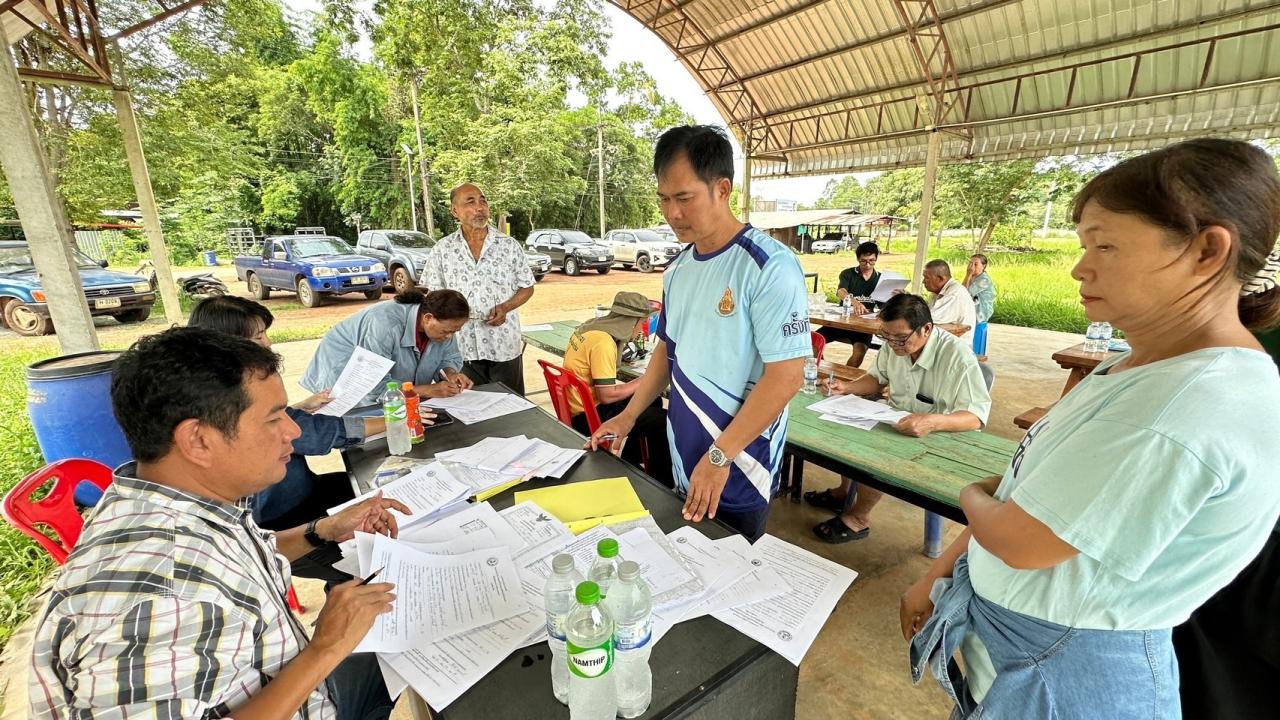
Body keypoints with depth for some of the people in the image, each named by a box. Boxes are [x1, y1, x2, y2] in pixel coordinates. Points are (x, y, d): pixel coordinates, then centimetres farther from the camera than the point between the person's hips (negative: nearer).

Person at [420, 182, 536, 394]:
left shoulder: (509, 246, 3)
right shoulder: (442, 250, 3)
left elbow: (527, 287, 7)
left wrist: (505, 307, -11)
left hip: (505, 346, 0)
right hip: (462, 347, 0)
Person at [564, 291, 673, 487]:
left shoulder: (593, 325, 2)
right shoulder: (603, 342, -26)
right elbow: (607, 395, -25)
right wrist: (643, 381, -15)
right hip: (588, 416, -10)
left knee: (652, 402, 20)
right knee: (663, 420, -12)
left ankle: (630, 463, 31)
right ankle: (661, 483, 7)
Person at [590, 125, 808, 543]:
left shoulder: (770, 267, -18)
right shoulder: (678, 269, 5)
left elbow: (786, 376, -21)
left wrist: (719, 457, -20)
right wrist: (629, 416, 10)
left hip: (738, 473, -6)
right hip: (684, 463, 7)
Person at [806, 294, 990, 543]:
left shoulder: (958, 356, -25)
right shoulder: (895, 344, -6)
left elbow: (977, 415, -27)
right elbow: (877, 378, 12)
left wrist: (933, 421, -46)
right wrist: (847, 388, -7)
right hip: (894, 424, 7)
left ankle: (859, 518, 0)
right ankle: (844, 492, 17)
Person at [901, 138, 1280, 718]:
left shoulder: (1191, 407, -29)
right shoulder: (1135, 367, 1)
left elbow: (1017, 540, -25)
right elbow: (1023, 484, 4)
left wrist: (973, 495, -2)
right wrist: (940, 571, 7)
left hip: (1057, 672, -7)